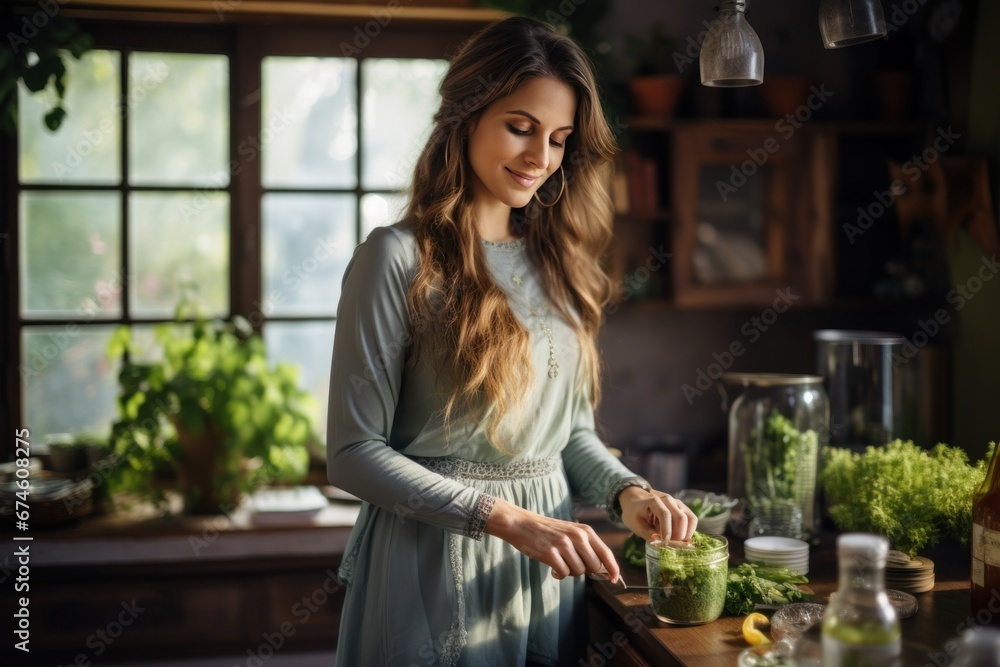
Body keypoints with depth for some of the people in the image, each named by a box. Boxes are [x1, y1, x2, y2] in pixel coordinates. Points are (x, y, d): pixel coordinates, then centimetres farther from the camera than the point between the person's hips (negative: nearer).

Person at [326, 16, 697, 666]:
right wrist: (508, 517, -21)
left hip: (548, 567, 6)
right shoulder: (400, 258, -12)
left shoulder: (557, 262, 7)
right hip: (435, 563, -6)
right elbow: (354, 452, -15)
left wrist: (628, 491, -7)